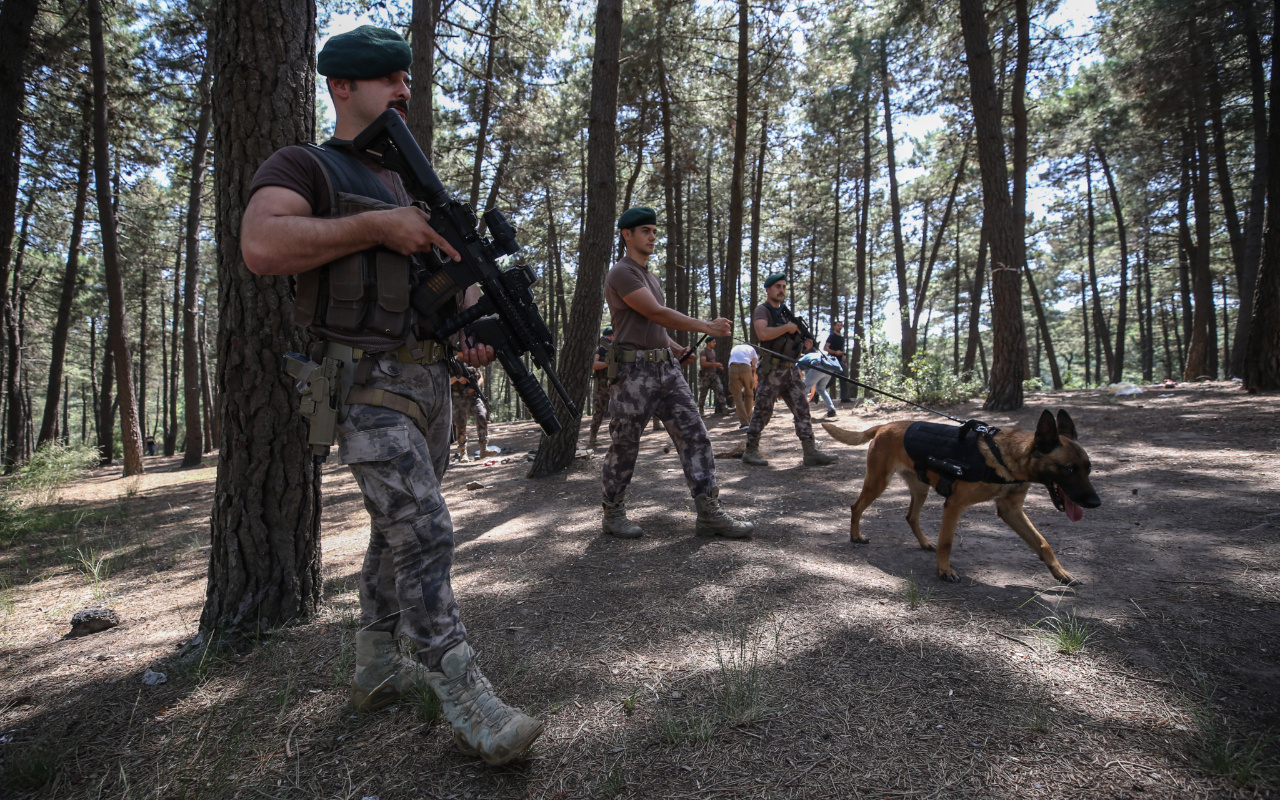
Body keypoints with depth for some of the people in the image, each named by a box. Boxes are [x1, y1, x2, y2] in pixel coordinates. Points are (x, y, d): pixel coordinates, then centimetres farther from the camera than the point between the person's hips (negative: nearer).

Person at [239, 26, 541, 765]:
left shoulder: (414, 185, 22)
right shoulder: (304, 167, 0)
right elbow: (261, 245, -20)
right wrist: (377, 225, -17)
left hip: (430, 382, 8)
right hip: (369, 383, -8)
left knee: (398, 533, 14)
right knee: (426, 537, -14)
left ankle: (377, 669, 30)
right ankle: (471, 709, -7)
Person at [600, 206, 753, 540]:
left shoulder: (651, 276, 21)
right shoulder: (621, 273, -8)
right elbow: (656, 314, -16)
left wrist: (678, 348, 12)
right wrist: (706, 327, -15)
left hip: (666, 367, 8)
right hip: (633, 370, -8)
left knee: (694, 435, 0)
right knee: (624, 447, 2)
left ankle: (709, 513, 3)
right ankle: (613, 515, 18)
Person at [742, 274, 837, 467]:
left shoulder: (785, 312, 19)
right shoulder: (762, 310, -5)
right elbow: (763, 333, -25)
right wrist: (787, 327, -14)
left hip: (791, 369, 8)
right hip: (772, 370, -8)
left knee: (802, 410, 3)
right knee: (762, 411, -2)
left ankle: (810, 452, 3)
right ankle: (750, 452, 7)